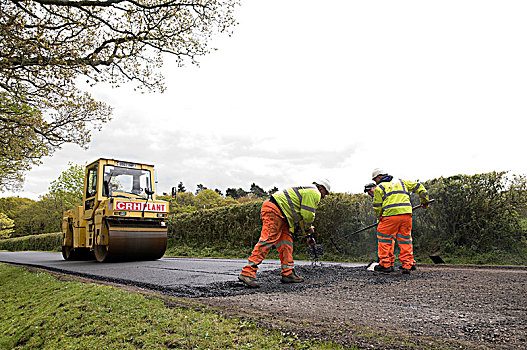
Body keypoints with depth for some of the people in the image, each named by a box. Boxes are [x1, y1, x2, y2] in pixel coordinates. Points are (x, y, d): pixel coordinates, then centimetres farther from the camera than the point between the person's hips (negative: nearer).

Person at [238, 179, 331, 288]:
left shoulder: (307, 191, 32)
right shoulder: (314, 193, -1)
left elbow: (303, 216, 37)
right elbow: (308, 215, -10)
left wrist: (308, 235, 34)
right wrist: (309, 228, 9)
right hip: (274, 210, -11)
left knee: (286, 241, 9)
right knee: (268, 240, -17)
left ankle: (288, 273, 10)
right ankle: (247, 273, -23)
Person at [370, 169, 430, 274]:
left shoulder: (379, 188, 8)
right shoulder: (400, 182, 22)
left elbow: (377, 207, 5)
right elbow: (418, 187, 24)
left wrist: (380, 217, 23)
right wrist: (425, 201, 34)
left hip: (391, 215, -5)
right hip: (406, 214, 5)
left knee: (384, 238, 7)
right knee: (405, 239, 14)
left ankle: (386, 264, 7)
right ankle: (407, 264, 15)